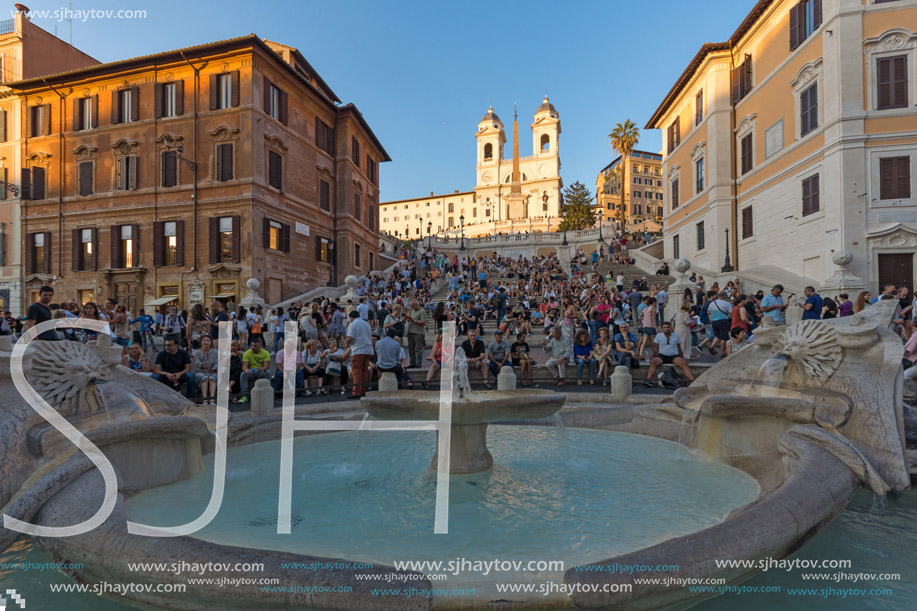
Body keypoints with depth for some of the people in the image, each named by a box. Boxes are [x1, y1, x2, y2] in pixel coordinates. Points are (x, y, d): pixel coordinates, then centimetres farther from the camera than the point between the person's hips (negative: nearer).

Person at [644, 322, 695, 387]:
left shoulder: (676, 336, 12)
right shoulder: (658, 336, 9)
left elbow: (679, 349, 19)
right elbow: (656, 349, 11)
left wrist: (683, 359, 17)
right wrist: (653, 358, 5)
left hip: (674, 356, 1)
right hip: (662, 356, -1)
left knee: (684, 363, -29)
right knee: (653, 362, -31)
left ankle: (693, 381, -35)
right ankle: (648, 380, -43)